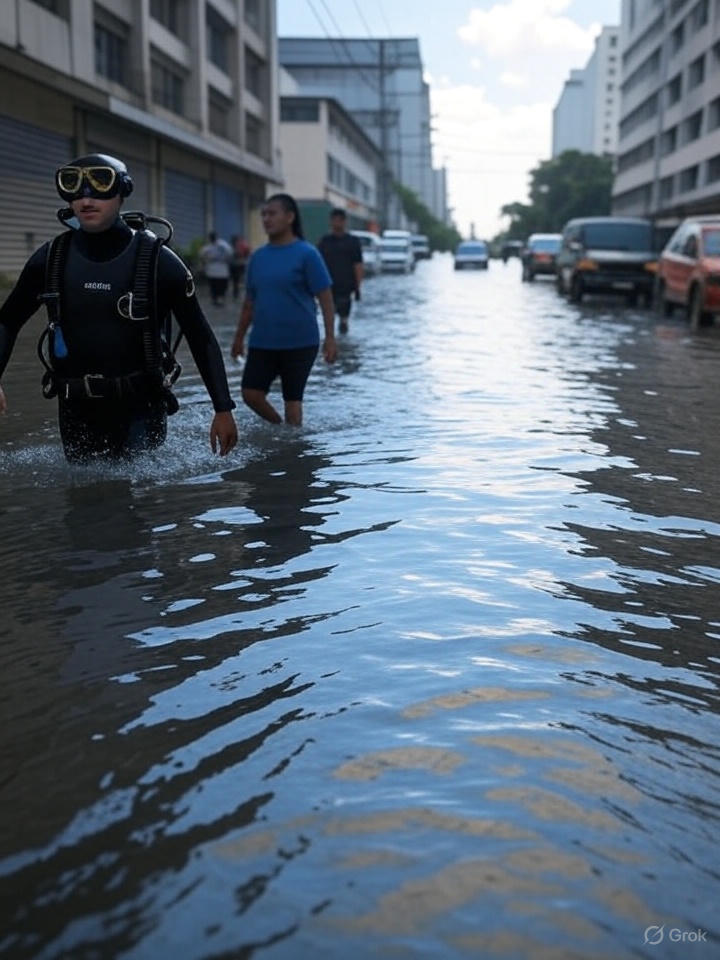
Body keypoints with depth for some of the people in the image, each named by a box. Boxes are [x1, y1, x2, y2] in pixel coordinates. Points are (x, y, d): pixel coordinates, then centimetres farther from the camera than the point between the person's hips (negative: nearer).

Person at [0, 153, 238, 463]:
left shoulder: (158, 261, -9)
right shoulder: (50, 259, -1)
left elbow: (201, 338, -6)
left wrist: (223, 409, -9)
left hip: (139, 411, -3)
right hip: (77, 413, 3)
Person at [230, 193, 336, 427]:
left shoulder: (306, 254, -6)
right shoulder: (258, 256, 9)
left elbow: (325, 297, -7)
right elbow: (249, 302, 16)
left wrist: (330, 337, -14)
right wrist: (239, 338, 17)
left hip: (299, 342, -5)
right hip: (262, 342, 5)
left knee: (292, 398, 2)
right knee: (251, 393, -1)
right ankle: (279, 427, 23)